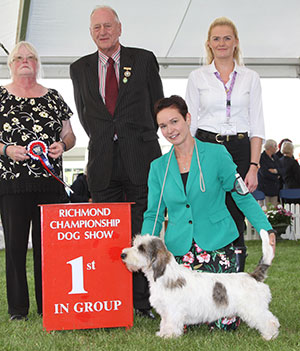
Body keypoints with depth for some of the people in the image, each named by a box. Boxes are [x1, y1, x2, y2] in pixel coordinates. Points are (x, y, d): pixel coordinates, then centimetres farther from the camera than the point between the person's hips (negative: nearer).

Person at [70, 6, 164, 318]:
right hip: (103, 163, 2)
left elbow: (157, 105, 12)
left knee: (143, 232, 0)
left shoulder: (144, 60, 6)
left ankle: (143, 302, 9)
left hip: (141, 161, -2)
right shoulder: (80, 69, 12)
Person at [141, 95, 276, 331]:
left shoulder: (216, 154, -4)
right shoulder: (158, 167, 6)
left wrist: (266, 229, -14)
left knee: (225, 323, -9)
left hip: (217, 245, -2)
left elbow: (243, 196, -1)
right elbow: (154, 214, 8)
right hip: (179, 249, 3)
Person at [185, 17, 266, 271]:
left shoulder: (250, 78, 9)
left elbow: (257, 128, 5)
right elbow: (189, 124, 6)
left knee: (235, 220, -1)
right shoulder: (197, 78, 8)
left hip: (240, 151, 1)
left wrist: (253, 167, -4)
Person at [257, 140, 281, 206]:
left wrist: (274, 170, -14)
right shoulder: (261, 157, -7)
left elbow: (280, 170, 8)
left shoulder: (274, 157, 15)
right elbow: (264, 173, -15)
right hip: (265, 188, -6)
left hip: (274, 188, 6)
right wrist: (276, 177, -5)